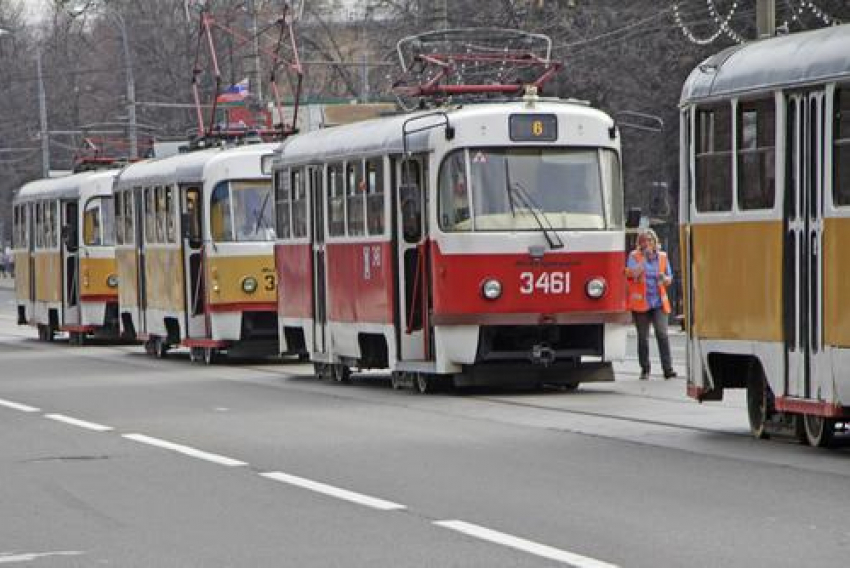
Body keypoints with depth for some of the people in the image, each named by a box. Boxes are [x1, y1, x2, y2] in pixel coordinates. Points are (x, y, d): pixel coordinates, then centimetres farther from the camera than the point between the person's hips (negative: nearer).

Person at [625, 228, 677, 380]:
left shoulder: (662, 257, 11)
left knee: (662, 334, -10)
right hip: (640, 302, -1)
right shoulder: (634, 256, 3)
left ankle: (667, 369, -12)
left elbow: (669, 279, 18)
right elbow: (630, 273, -15)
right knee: (643, 337, 4)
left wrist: (664, 279, -6)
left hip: (658, 302, 1)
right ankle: (645, 369, 14)